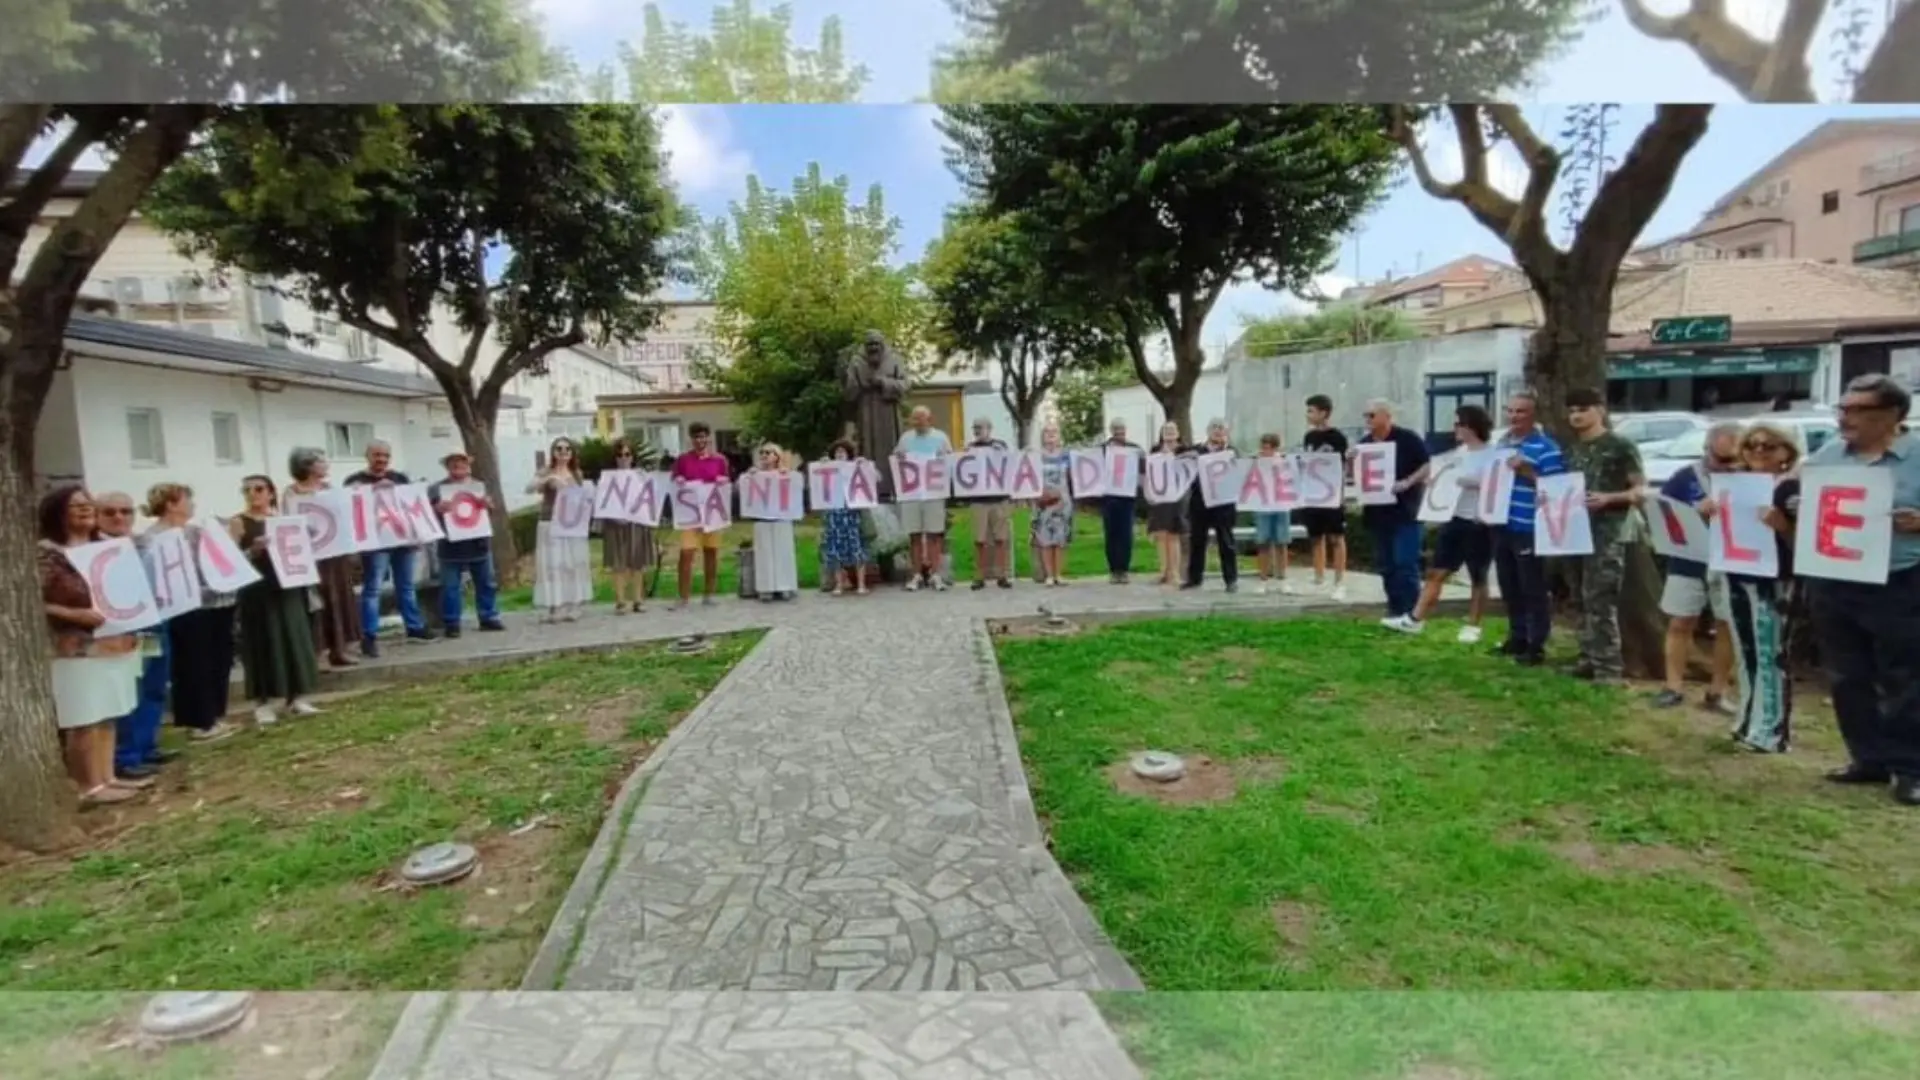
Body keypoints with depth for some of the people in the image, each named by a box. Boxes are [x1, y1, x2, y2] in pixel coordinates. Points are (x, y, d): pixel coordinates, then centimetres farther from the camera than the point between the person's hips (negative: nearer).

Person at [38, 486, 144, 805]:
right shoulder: (47, 553, -9)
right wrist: (75, 614, -23)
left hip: (114, 643, 7)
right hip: (77, 649, -7)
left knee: (108, 716, 13)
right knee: (84, 720, -3)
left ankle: (108, 777, 21)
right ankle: (90, 787, 5)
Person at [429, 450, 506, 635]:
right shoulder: (437, 489, 4)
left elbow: (492, 506, 12)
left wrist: (488, 503, -12)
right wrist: (438, 508, -25)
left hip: (478, 543, 3)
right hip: (451, 546, -3)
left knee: (487, 584, 8)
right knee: (450, 587, 0)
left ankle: (489, 618, 17)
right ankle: (452, 623, 6)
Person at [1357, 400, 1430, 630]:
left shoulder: (1408, 439, -6)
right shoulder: (1364, 443, 9)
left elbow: (1428, 466, -8)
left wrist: (1407, 483, -22)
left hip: (1405, 511, -6)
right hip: (1377, 512, 6)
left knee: (1405, 563, -8)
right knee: (1385, 565, 9)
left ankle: (1409, 614, -5)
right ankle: (1396, 610, 17)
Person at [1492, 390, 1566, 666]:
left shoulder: (1546, 447, -10)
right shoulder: (1502, 443, 14)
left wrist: (1527, 472, -22)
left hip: (1529, 530, -8)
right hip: (1502, 527, 8)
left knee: (1534, 591, 0)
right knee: (1509, 589, 15)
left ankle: (1536, 646, 7)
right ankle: (1517, 638, 27)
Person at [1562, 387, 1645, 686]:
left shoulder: (1621, 447, -3)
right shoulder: (1574, 451, 17)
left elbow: (1641, 490, -5)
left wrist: (1608, 498, -21)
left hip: (1610, 533, -7)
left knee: (1601, 601, -11)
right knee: (1584, 600, 10)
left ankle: (1610, 667, -7)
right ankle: (1588, 660, 17)